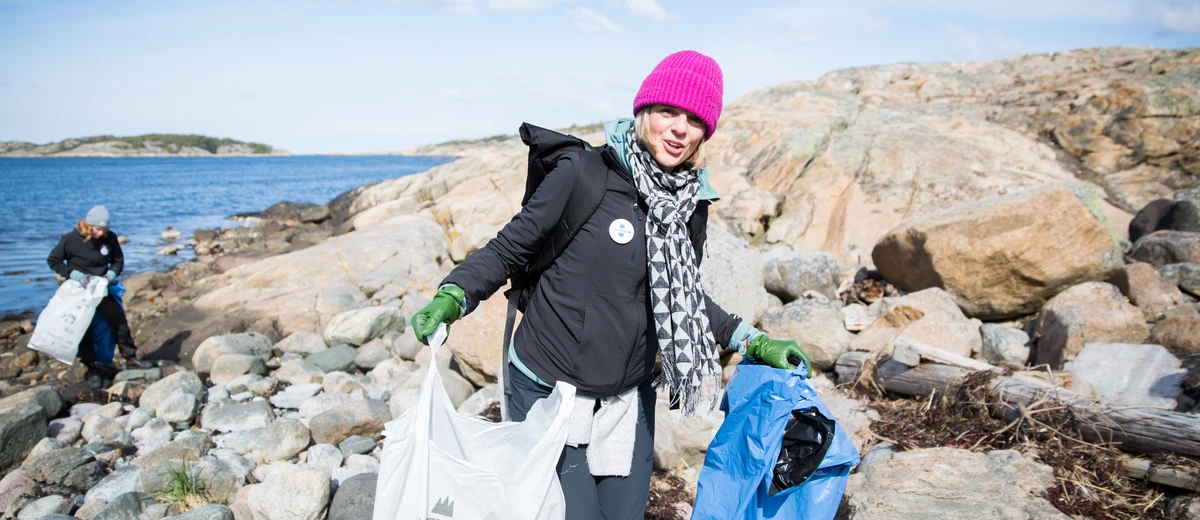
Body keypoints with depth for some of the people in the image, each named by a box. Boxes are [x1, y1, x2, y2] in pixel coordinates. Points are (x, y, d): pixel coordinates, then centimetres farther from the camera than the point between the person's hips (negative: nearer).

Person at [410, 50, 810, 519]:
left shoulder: (692, 204, 1)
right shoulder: (583, 175, -16)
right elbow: (510, 248, -9)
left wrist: (751, 342, 8)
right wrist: (452, 296, -24)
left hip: (629, 399, 5)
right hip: (550, 390, -5)